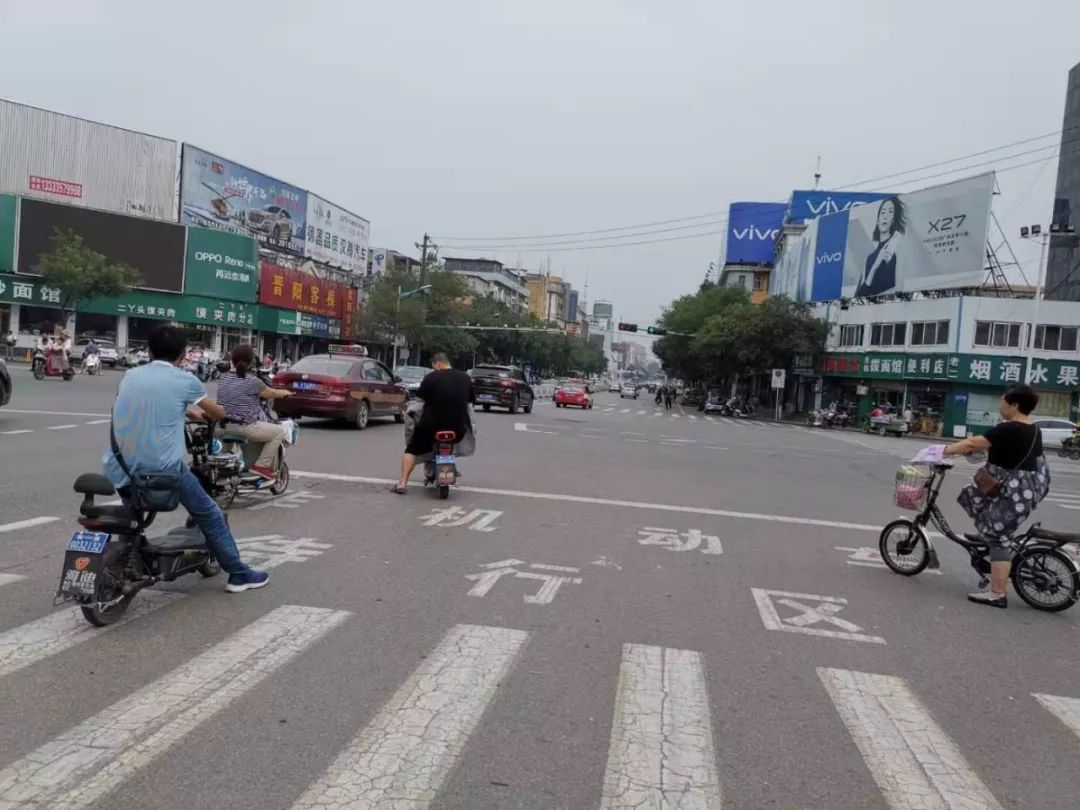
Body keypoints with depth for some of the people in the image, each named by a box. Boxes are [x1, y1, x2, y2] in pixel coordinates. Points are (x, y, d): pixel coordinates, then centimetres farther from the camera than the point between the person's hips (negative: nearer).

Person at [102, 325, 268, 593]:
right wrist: (200, 414, 39)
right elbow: (219, 413, 16)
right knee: (210, 516, 11)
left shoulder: (130, 376, 13)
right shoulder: (185, 380, 0)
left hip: (120, 470, 5)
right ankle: (239, 574, 16)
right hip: (162, 468, -5)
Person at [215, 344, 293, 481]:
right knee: (279, 431, 9)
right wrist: (285, 392, 22)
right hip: (246, 427, -8)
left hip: (226, 426, 8)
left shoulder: (223, 379, 6)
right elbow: (271, 394, 1)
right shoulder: (252, 381, -13)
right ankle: (261, 465, 1)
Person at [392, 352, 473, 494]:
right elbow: (470, 401, 12)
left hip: (432, 424, -3)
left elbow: (420, 398, -3)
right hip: (458, 428, 3)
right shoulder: (466, 378, 4)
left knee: (412, 449, 15)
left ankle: (402, 483, 6)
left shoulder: (432, 377, -8)